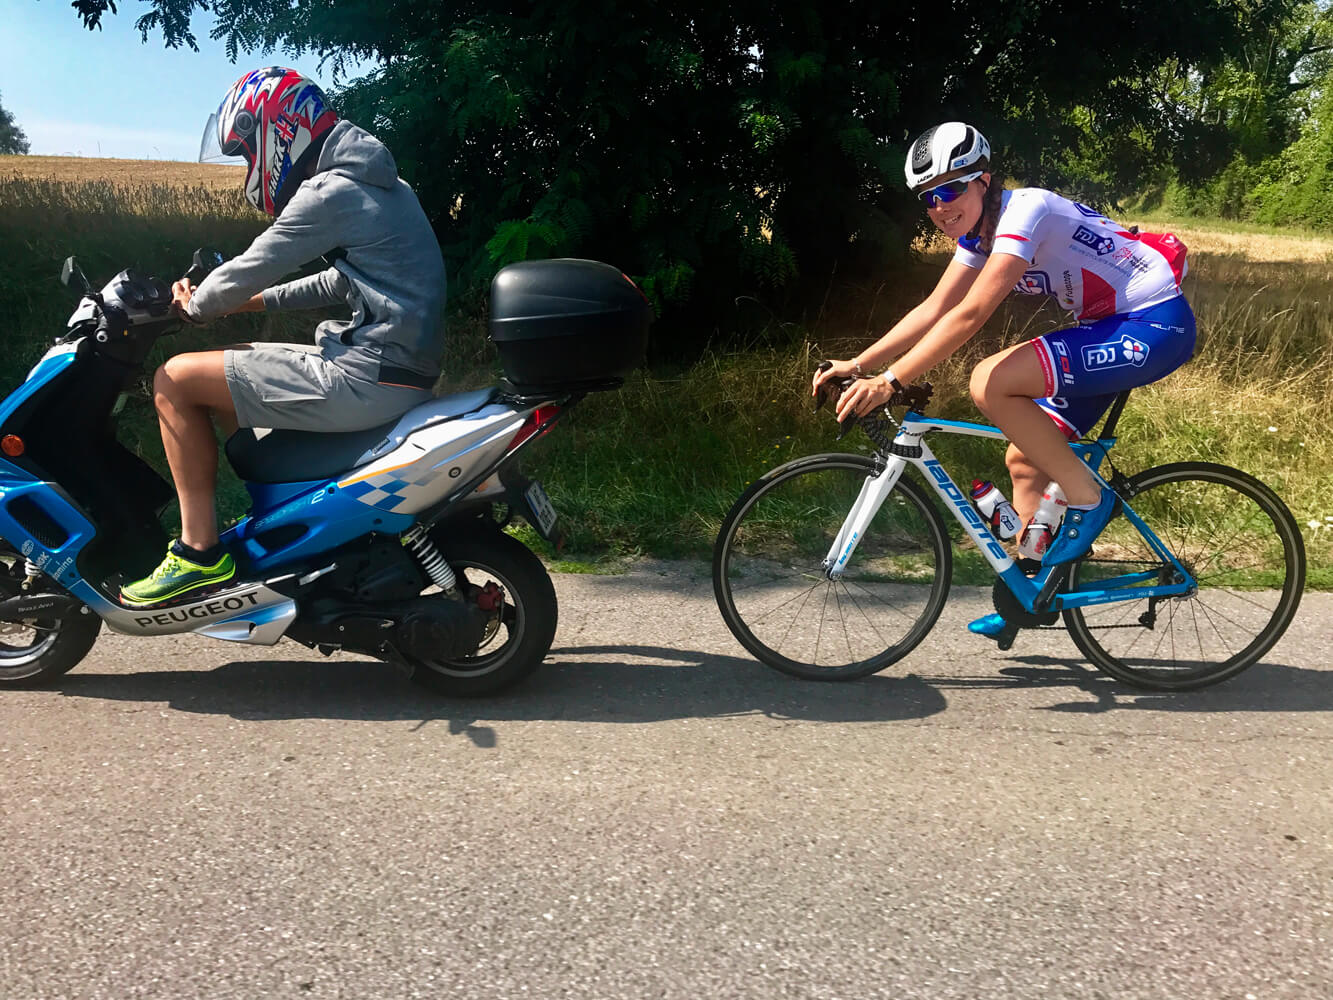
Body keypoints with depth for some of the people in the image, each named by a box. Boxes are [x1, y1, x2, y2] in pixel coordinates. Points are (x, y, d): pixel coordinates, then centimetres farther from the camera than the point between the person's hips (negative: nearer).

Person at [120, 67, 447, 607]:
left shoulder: (330, 194, -13)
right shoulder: (381, 184, 18)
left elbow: (244, 273, -6)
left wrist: (194, 306, 15)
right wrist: (257, 301, 26)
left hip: (368, 376, -10)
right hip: (399, 366, 10)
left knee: (174, 381, -3)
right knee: (225, 380, 26)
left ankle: (200, 552, -2)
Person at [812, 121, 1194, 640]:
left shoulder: (1025, 210, -21)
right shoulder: (980, 232, 7)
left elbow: (969, 315, -29)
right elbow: (932, 311, 5)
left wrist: (890, 380, -30)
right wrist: (857, 365, -3)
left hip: (1156, 326, -10)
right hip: (1113, 327, 10)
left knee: (991, 382, -24)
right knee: (1025, 459, 8)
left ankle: (1087, 499, -10)